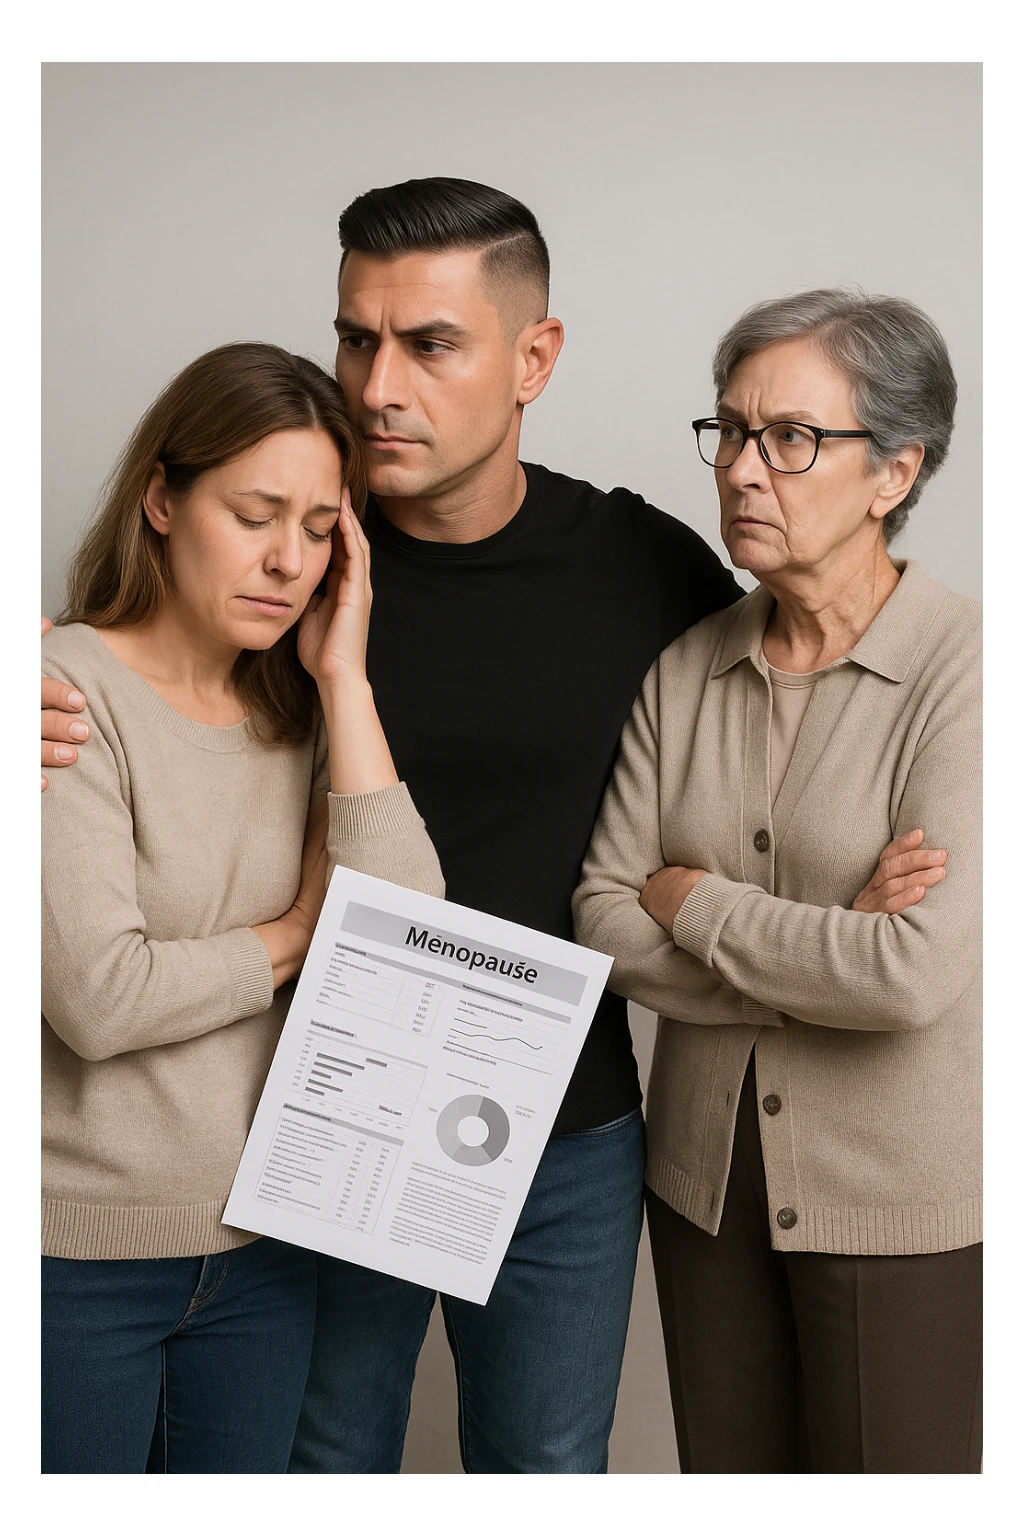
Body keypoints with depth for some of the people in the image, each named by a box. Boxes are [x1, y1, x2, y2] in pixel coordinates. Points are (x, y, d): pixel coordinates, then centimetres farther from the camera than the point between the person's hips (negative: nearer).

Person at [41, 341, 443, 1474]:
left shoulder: (302, 712, 4)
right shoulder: (71, 689, -13)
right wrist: (300, 929, -8)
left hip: (263, 1249, 5)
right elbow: (99, 999, -23)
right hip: (81, 1255, -5)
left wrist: (342, 677, -10)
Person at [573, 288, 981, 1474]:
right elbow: (603, 924, -4)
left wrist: (694, 902, -12)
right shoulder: (685, 669, 2)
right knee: (726, 1477, 18)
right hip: (705, 1175, 5)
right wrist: (826, 948, -16)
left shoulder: (962, 666, -15)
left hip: (905, 1199, -5)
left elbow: (917, 974, -25)